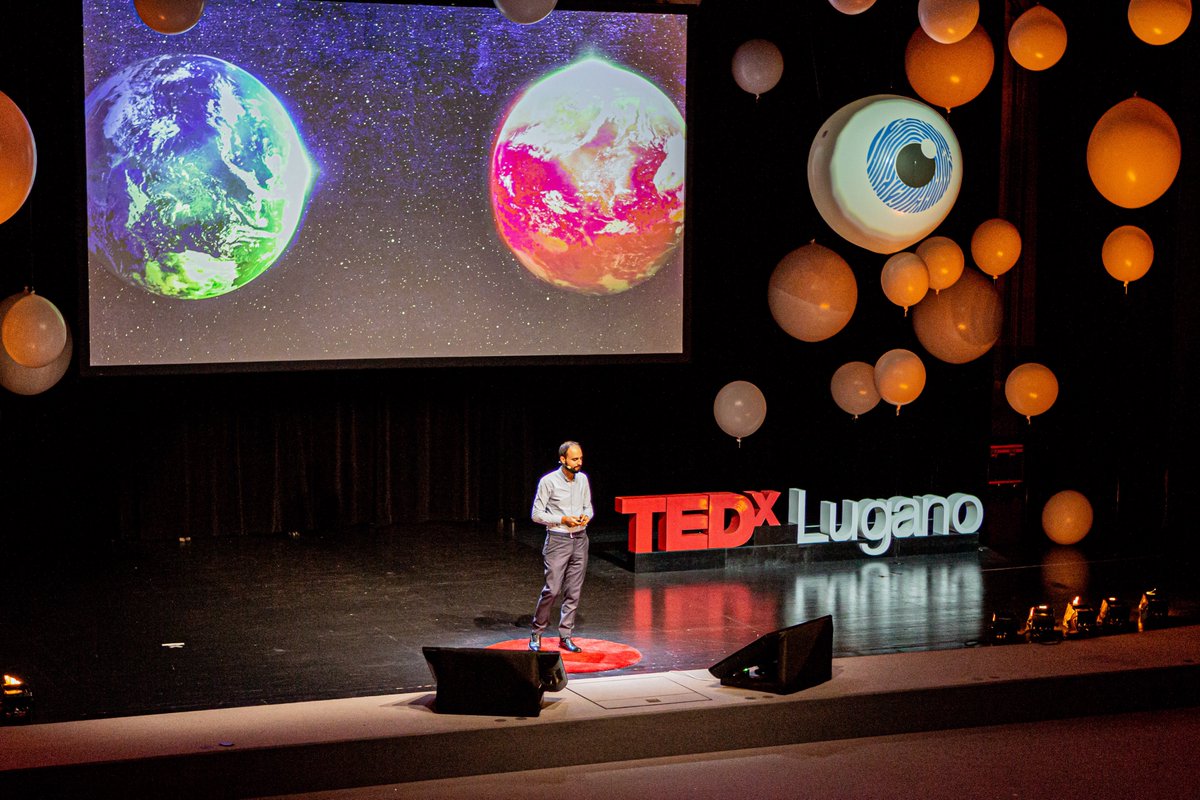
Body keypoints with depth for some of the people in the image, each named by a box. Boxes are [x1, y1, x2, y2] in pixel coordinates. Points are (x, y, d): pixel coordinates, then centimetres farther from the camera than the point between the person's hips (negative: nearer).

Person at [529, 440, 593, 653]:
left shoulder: (583, 479, 6)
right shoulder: (549, 481, -10)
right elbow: (536, 514, -8)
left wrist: (586, 516, -7)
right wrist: (563, 520, -17)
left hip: (579, 539, 5)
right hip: (558, 540, -5)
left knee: (573, 592, 5)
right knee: (552, 589, -7)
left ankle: (565, 636, 12)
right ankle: (536, 632, 10)